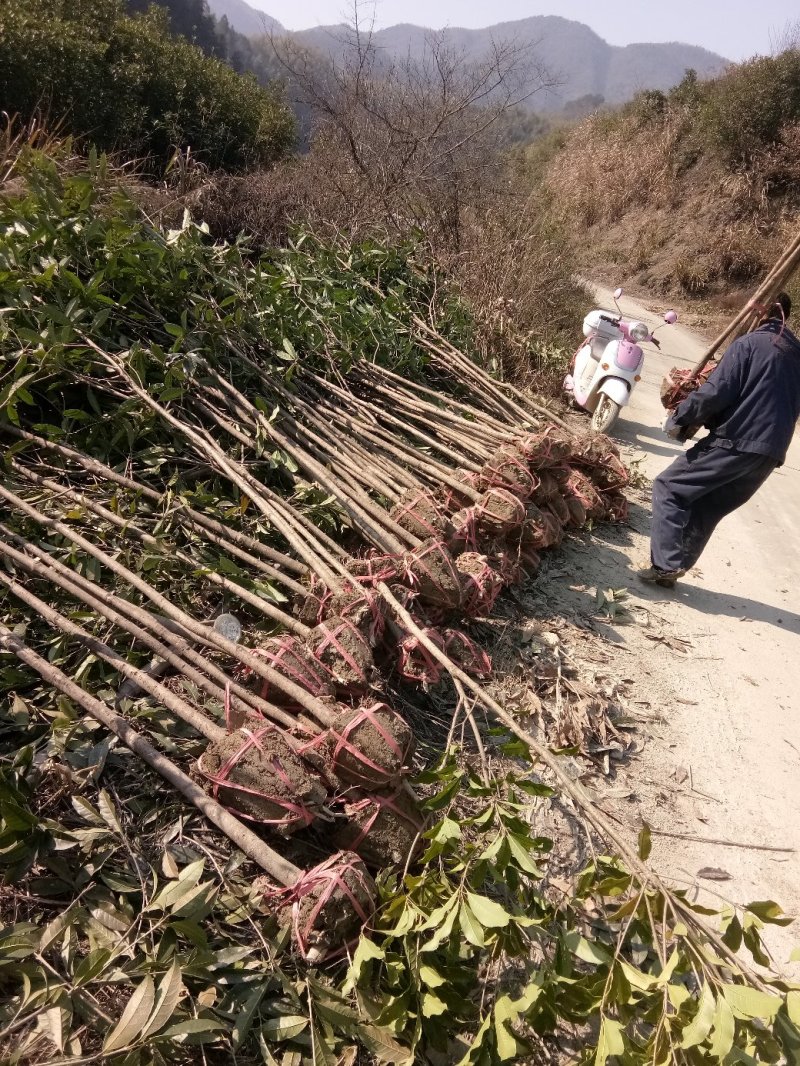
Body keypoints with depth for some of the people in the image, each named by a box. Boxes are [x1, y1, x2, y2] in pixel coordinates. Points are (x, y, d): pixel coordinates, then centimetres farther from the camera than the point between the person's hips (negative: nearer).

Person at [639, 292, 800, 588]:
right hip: (770, 454, 8)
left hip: (735, 443, -8)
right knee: (706, 511, 16)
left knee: (668, 489, 1)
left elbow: (717, 392, -15)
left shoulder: (749, 344, -6)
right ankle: (672, 567, 18)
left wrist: (679, 419, -2)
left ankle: (666, 565, -8)